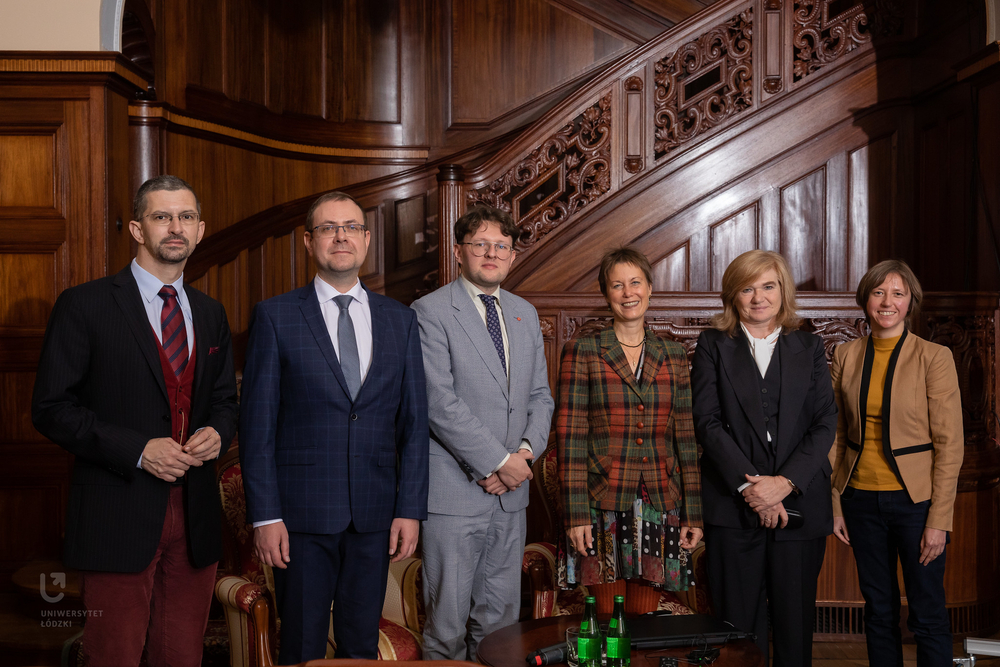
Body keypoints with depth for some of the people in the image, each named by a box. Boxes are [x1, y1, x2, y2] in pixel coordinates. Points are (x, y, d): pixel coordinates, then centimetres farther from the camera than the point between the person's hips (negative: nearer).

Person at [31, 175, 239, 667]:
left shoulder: (210, 314, 13)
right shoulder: (84, 306, -4)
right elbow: (51, 408, -7)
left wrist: (216, 433, -3)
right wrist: (137, 449, -17)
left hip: (194, 514, 5)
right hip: (119, 514, -5)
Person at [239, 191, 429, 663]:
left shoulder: (399, 320, 8)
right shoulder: (275, 317, 0)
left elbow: (414, 422, 7)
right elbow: (257, 424, -3)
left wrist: (410, 510, 0)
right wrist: (264, 516, -9)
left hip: (375, 516, 3)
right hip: (302, 514, -2)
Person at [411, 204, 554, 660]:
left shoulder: (525, 314, 14)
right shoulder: (430, 312, -7)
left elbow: (540, 395, 15)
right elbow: (440, 404, -14)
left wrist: (526, 450, -3)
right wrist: (498, 461, -13)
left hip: (511, 489, 6)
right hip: (455, 491, -6)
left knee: (500, 618, 11)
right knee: (448, 624, 1)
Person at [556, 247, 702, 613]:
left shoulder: (672, 355, 10)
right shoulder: (581, 352, -1)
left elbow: (685, 436, 9)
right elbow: (570, 436, -5)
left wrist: (693, 513, 6)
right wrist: (575, 514, -11)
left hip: (659, 506, 3)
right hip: (601, 506, -3)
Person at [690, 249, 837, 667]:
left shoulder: (809, 348, 11)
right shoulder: (713, 346, 7)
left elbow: (825, 425, 3)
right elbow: (708, 422, -3)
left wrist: (784, 483, -11)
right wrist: (749, 485, -13)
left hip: (798, 505, 1)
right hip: (733, 508, -1)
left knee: (795, 625, 5)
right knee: (739, 629, 1)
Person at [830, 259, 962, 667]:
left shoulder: (934, 358, -8)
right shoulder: (847, 357, 4)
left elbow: (950, 445, -8)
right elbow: (837, 434, 9)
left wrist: (939, 520, -12)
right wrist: (836, 505, 5)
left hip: (915, 499, -3)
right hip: (862, 498, 4)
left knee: (928, 615, 4)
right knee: (878, 610, 13)